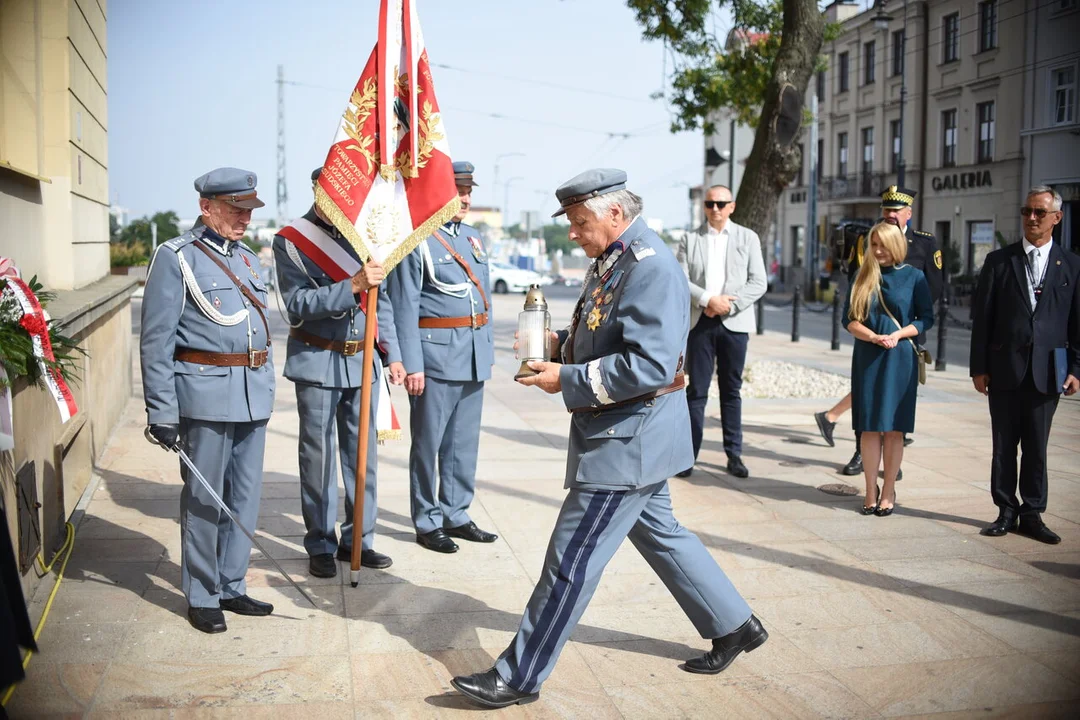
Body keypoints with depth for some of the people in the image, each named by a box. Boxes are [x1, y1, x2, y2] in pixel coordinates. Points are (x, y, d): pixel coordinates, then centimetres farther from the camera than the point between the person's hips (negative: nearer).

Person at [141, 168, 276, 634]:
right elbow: (156, 341, -9)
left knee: (245, 496, 11)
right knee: (203, 499, 3)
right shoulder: (176, 257, -6)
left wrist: (267, 392, 16)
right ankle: (202, 598, 16)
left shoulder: (247, 259, 15)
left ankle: (232, 587, 24)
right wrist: (162, 412, -13)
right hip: (205, 397, -6)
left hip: (253, 397, 7)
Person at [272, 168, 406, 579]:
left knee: (363, 453, 7)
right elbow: (298, 304, -16)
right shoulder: (291, 241, -5)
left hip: (363, 361, 4)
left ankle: (359, 539, 19)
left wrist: (392, 354, 8)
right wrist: (352, 285, -26)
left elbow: (380, 301, 13)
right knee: (318, 457, 3)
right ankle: (321, 545, 15)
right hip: (317, 363, -4)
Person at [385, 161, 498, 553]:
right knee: (428, 442, 4)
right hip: (436, 355, -7)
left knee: (465, 441, 13)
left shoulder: (473, 238, 14)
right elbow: (404, 309, -11)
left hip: (474, 357, 7)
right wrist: (412, 365, -15)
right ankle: (427, 522, 16)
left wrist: (488, 347, 15)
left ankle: (456, 515, 25)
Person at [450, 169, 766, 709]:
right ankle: (734, 626, 38)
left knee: (570, 561, -2)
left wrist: (567, 379, -23)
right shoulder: (612, 260, 10)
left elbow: (652, 365, -29)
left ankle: (519, 678, 10)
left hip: (626, 441, -11)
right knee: (658, 533, 23)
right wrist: (560, 343, 3)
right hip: (630, 439, 11)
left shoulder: (650, 267, -21)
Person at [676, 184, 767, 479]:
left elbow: (758, 283, 0)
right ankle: (689, 454, 6)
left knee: (731, 390, 8)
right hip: (699, 322, 0)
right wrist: (707, 300, -16)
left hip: (734, 322, 0)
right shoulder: (690, 239, 7)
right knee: (696, 390, 1)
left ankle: (734, 454, 15)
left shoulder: (748, 238, 6)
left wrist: (728, 305, -12)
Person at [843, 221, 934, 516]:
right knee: (870, 427, 2)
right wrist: (874, 337, -14)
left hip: (900, 358, -2)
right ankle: (871, 492, 8)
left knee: (893, 427, 1)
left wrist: (897, 335, -14)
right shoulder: (863, 277, 7)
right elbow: (849, 319, 4)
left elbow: (926, 319, 2)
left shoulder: (913, 277, 1)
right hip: (867, 358, 2)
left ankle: (888, 492, 10)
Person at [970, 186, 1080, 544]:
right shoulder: (999, 261, 4)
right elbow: (982, 317, 2)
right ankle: (1006, 511, 17)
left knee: (1037, 447, 6)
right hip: (1005, 368, 0)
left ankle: (1032, 514, 17)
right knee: (1004, 445, 6)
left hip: (1047, 370, 0)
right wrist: (978, 366, -2)